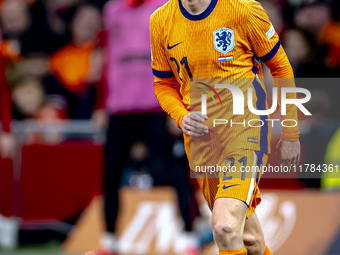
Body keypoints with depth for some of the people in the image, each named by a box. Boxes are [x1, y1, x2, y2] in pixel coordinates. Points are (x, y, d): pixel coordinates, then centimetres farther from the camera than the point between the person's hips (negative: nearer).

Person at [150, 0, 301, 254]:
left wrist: (290, 135, 7)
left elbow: (281, 68, 3)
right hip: (201, 138, 4)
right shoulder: (161, 22, 1)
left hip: (246, 130, -4)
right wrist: (181, 117, -7)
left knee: (226, 227, -25)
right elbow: (163, 84, 15)